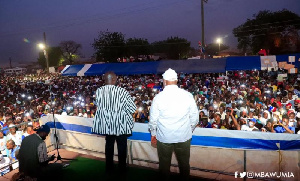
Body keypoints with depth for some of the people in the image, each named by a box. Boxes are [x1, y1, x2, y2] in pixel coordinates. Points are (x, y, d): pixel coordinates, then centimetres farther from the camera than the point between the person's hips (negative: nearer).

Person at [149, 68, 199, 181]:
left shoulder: (158, 97, -11)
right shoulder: (187, 95, -7)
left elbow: (153, 119, -5)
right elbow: (194, 117, 0)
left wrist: (153, 134, 11)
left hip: (164, 137, -1)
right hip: (184, 136, 1)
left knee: (164, 163, 16)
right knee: (184, 163, 18)